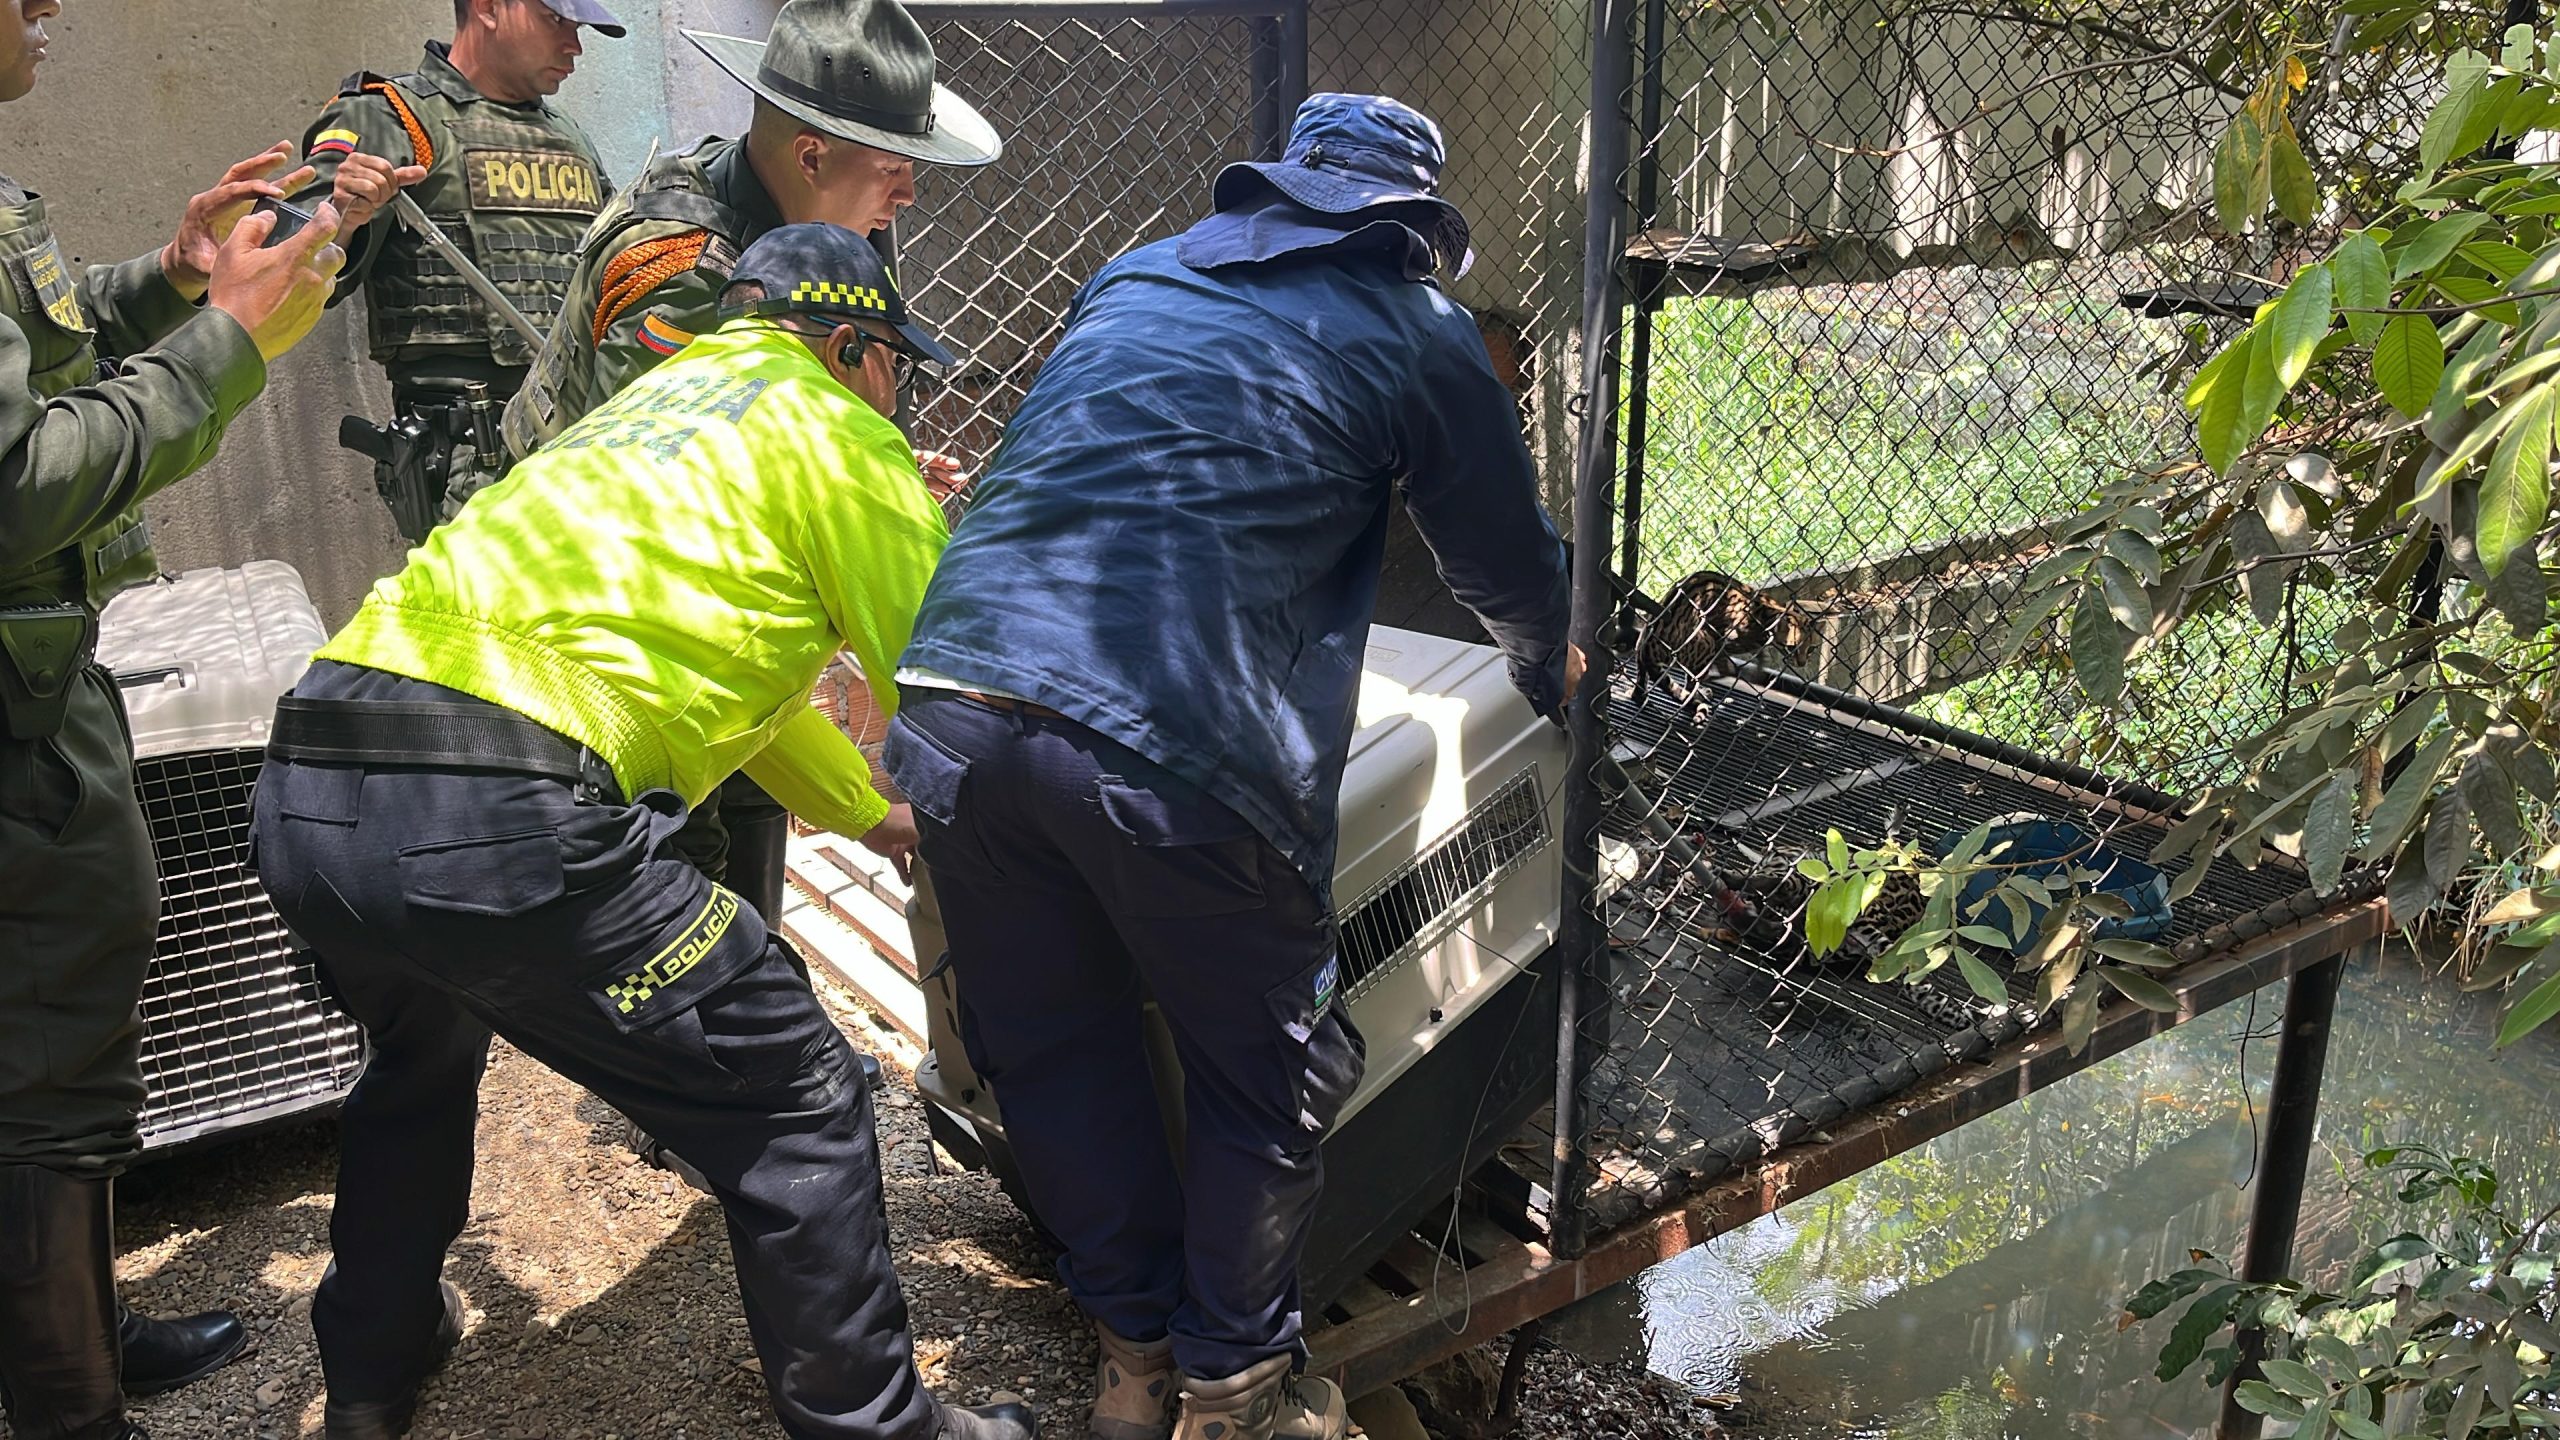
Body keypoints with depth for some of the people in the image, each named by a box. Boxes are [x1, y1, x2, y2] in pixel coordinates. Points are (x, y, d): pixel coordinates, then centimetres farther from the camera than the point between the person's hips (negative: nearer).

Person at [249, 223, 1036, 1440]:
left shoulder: (652, 406, 32)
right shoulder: (831, 429, 8)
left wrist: (885, 818, 46)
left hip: (300, 797, 10)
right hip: (501, 822, -9)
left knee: (424, 1054, 37)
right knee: (801, 1109, 3)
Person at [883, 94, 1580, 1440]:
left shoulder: (1130, 279, 26)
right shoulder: (1416, 333, 13)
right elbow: (1507, 562, 23)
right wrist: (1552, 669, 46)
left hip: (953, 708, 6)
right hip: (1171, 747, -5)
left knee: (1051, 1051, 21)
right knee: (1263, 1078, 16)